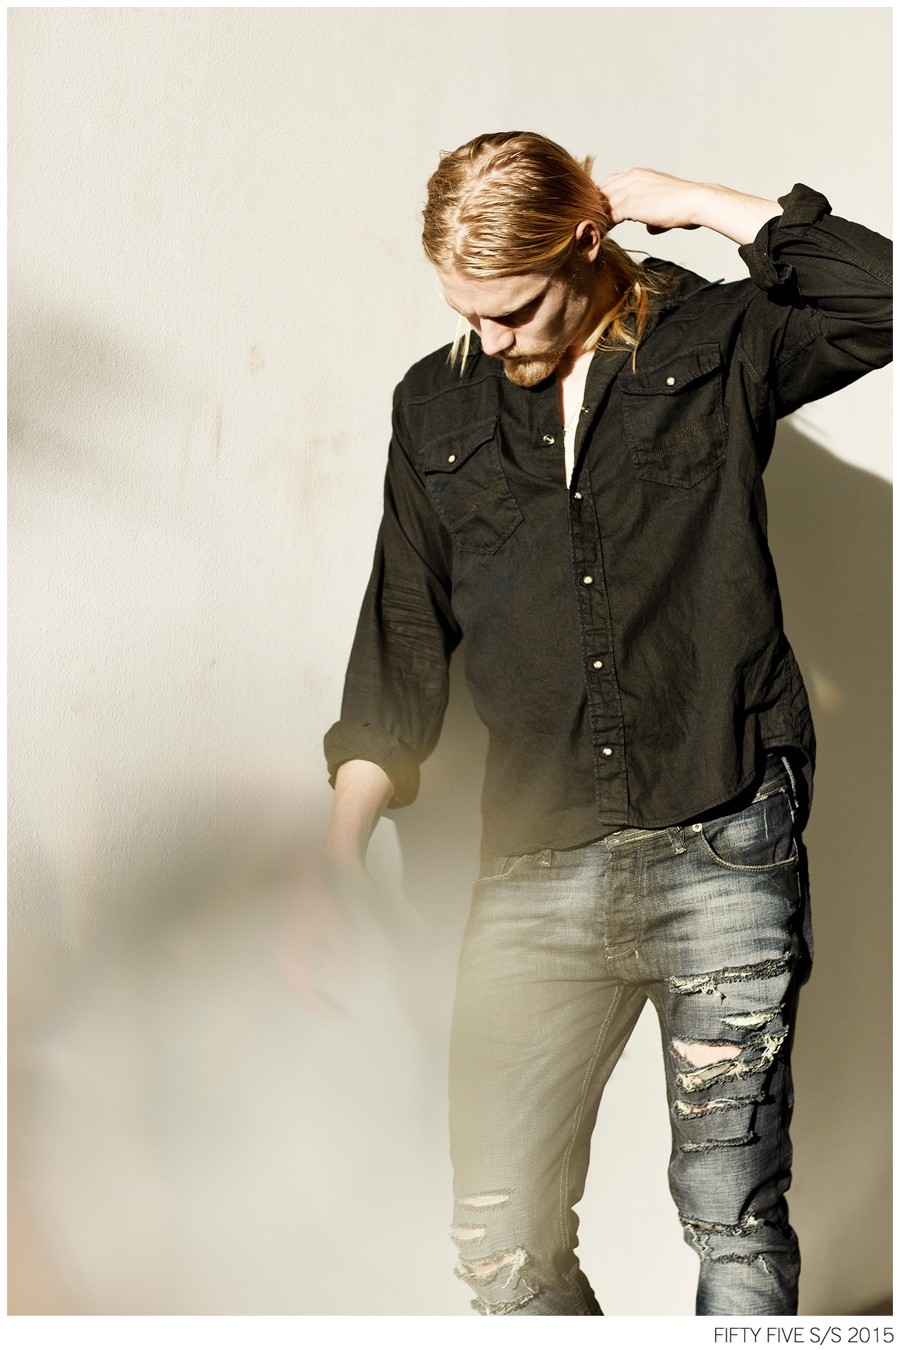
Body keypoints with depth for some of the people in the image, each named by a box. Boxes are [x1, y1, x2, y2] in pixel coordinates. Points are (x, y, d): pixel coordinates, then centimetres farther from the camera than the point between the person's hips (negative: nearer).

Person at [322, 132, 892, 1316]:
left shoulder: (714, 345, 6)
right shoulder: (437, 407, 13)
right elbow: (402, 645, 13)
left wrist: (696, 202, -6)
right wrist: (343, 846, 4)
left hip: (723, 852, -2)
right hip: (538, 865, 3)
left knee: (734, 1217, 1)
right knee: (502, 1241, 0)